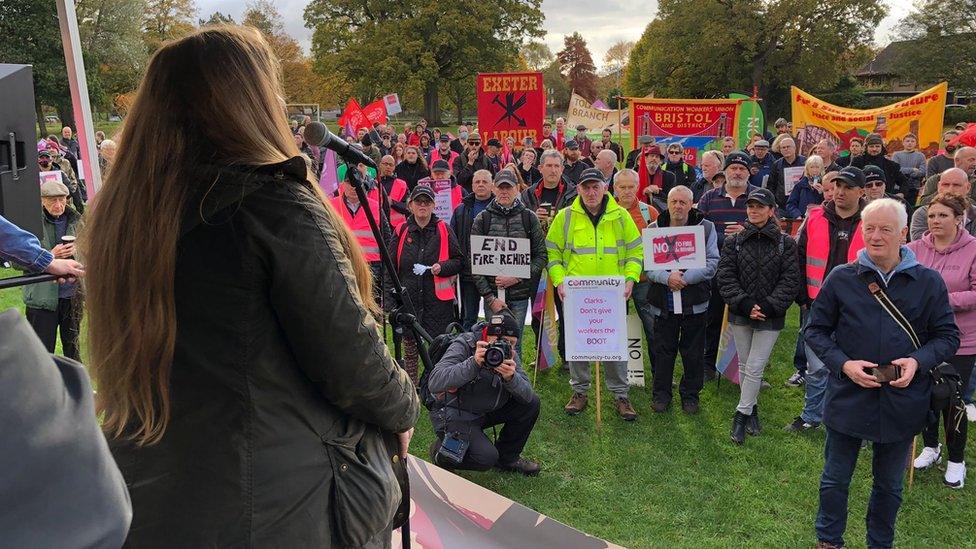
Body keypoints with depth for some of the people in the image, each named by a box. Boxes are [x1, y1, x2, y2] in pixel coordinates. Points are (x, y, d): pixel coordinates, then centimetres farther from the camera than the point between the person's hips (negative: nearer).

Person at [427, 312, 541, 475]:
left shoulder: (509, 353, -5)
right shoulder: (464, 345, -22)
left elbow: (527, 395, -15)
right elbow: (434, 383, -36)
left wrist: (511, 377, -37)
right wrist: (474, 363, -44)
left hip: (485, 411, 7)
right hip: (454, 416, -7)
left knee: (532, 403, -7)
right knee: (486, 457, -25)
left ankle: (506, 457, 11)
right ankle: (441, 450, 4)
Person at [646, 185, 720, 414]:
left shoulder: (706, 228, -1)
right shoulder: (654, 229, 3)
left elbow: (712, 264, -7)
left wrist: (685, 277, -18)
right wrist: (666, 277, -20)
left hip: (694, 302, -1)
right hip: (663, 302, 1)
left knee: (693, 352, 10)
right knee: (662, 350, 9)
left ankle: (690, 395, 26)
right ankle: (661, 393, 24)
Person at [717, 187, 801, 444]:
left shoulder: (786, 243, -1)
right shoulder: (734, 241, 2)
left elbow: (790, 280, -5)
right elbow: (725, 276, -4)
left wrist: (769, 306, -15)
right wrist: (745, 304, -15)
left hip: (770, 318, -2)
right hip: (740, 315, 2)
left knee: (755, 367, -6)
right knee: (744, 365, 12)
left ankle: (741, 415, 6)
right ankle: (751, 409, 29)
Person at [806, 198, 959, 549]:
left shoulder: (928, 282, -4)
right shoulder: (841, 278, -5)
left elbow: (948, 336, 2)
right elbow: (815, 330, 0)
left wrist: (918, 361, -17)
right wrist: (844, 364, -15)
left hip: (902, 400, 1)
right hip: (848, 397, 0)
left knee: (889, 485, 19)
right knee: (835, 479, 14)